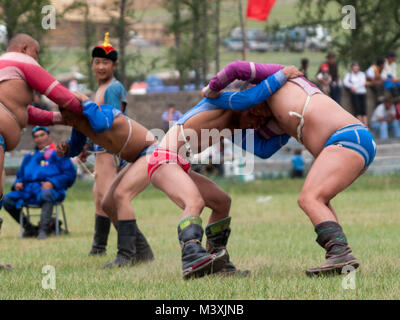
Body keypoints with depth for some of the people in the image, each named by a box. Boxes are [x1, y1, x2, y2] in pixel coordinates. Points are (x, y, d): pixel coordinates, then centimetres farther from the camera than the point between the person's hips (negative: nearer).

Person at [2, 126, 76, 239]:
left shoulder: (58, 154, 12)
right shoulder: (29, 157, 30)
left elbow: (70, 175, 2)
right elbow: (20, 174, 36)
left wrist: (52, 183, -13)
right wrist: (18, 183, 10)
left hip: (48, 189, -6)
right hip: (28, 190, 6)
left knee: (46, 194, -42)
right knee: (7, 199, -19)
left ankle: (44, 229, -46)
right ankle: (29, 228, -6)